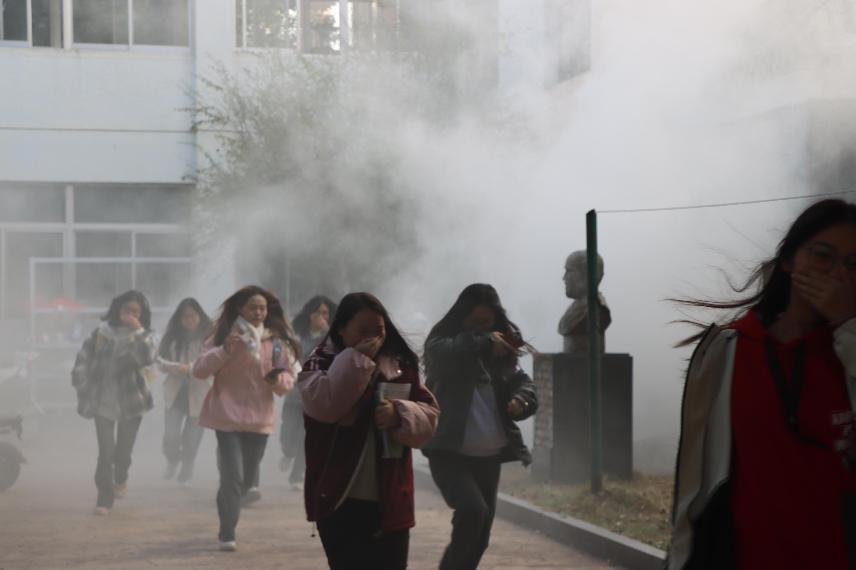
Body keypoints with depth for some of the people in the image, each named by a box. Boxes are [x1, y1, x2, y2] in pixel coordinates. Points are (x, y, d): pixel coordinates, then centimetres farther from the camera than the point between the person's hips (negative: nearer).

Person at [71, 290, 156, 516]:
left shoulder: (144, 336, 0)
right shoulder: (101, 332, 0)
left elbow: (147, 358, -21)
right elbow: (83, 360, 5)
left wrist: (137, 330, -23)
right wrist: (84, 390, 0)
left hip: (131, 402, 0)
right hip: (103, 401, 0)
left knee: (123, 450, 8)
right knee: (105, 452, -6)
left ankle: (120, 479, 40)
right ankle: (104, 498, 3)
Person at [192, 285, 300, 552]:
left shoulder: (277, 340, 3)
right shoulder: (224, 336, -5)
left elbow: (289, 379, 8)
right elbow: (199, 370, -10)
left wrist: (279, 380, -16)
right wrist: (225, 350, -23)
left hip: (259, 419, 4)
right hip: (228, 417, -4)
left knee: (247, 480, 14)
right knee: (233, 477, -11)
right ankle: (227, 535, 1)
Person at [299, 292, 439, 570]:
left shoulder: (400, 364, 9)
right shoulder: (322, 362, -2)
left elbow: (429, 414, 6)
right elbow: (323, 405, -21)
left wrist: (400, 414, -14)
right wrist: (357, 360, -19)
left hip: (390, 499, 4)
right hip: (339, 498, -3)